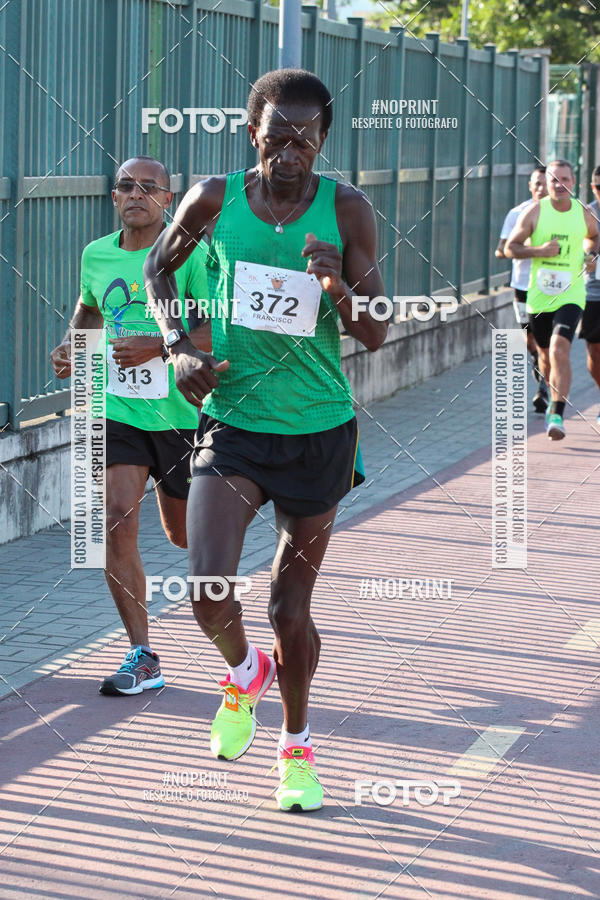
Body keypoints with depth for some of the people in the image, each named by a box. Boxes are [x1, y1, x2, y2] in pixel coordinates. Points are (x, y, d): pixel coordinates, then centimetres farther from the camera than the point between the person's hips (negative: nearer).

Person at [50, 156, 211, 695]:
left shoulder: (190, 255, -11)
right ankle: (142, 658, -9)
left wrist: (157, 345, -25)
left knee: (183, 534, 12)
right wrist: (69, 347, 4)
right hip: (117, 410, 3)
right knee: (117, 521, -15)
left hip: (181, 413, -3)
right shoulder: (96, 255, 4)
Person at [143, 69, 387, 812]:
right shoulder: (215, 199, -6)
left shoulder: (346, 211, -8)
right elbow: (158, 267, 14)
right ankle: (243, 672, 18)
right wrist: (180, 348, -2)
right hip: (233, 423, 0)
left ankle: (296, 747, 33)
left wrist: (339, 291, -29)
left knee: (291, 607, 9)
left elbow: (375, 335, -8)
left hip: (319, 433, 0)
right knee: (208, 591, -18)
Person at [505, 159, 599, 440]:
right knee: (546, 354, 15)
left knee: (560, 350, -20)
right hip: (538, 297, 1)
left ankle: (557, 416, -20)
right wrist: (539, 250, -17)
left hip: (570, 295, -1)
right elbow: (510, 248, -1)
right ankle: (556, 398, 45)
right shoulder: (535, 212, -4)